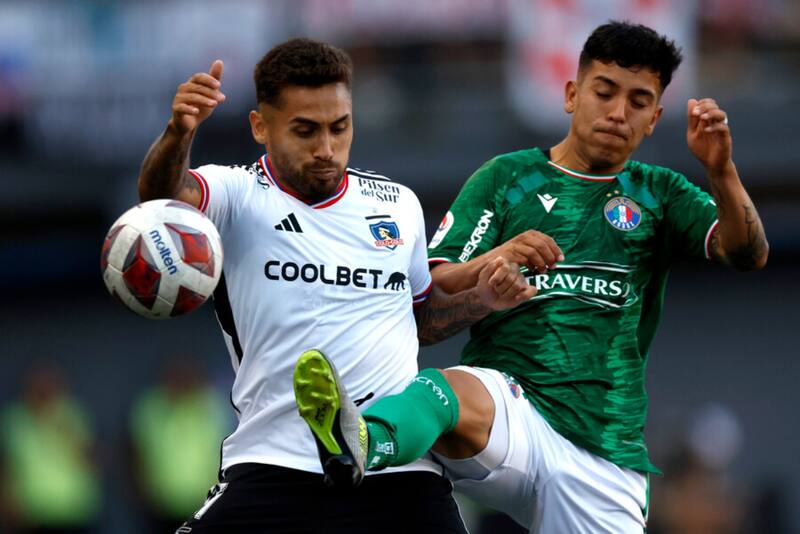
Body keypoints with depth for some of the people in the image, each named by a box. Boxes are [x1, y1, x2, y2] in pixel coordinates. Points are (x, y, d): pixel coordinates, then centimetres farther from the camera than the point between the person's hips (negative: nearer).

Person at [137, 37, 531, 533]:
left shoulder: (399, 204, 14)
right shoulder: (239, 194, 1)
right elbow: (163, 195, -22)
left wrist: (481, 300, 8)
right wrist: (179, 134, -43)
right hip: (273, 468, -3)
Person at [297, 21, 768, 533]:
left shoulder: (659, 195, 18)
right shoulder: (506, 178, 13)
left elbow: (749, 255, 0)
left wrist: (721, 170, -20)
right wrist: (492, 262, -18)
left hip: (607, 458, 4)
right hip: (511, 406, -4)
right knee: (448, 394, -37)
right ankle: (358, 448, -70)